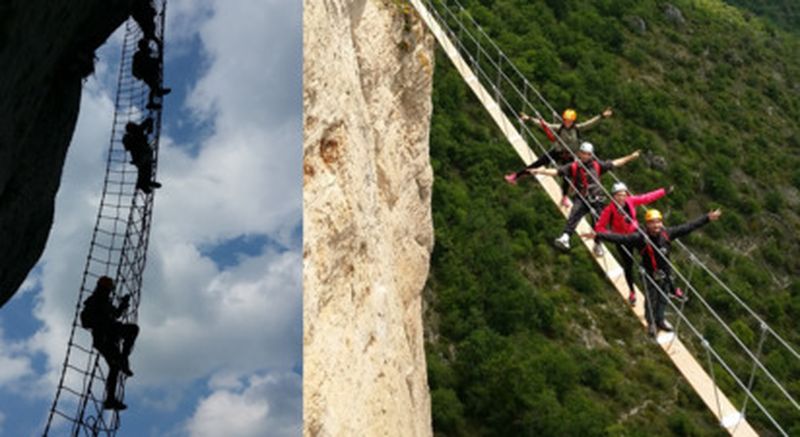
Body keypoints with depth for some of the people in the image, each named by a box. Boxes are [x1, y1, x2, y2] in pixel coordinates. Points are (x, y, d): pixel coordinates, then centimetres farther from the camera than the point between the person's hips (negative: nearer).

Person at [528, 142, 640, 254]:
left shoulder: (597, 165, 6)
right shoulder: (573, 166, -1)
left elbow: (614, 163, 13)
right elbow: (556, 171, -8)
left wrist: (631, 157, 13)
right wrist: (540, 171, -19)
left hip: (596, 199, 2)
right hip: (582, 199, -2)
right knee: (573, 216, -27)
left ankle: (598, 245, 29)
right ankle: (565, 238, -39)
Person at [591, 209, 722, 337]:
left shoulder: (667, 234, -14)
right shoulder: (640, 238, -25)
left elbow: (688, 227, -8)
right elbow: (620, 238, -31)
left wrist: (707, 218, -6)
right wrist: (598, 235, -39)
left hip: (665, 274, 3)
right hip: (650, 275, -3)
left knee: (663, 299, 21)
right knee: (651, 300, 13)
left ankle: (660, 320, 47)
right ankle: (651, 323, 40)